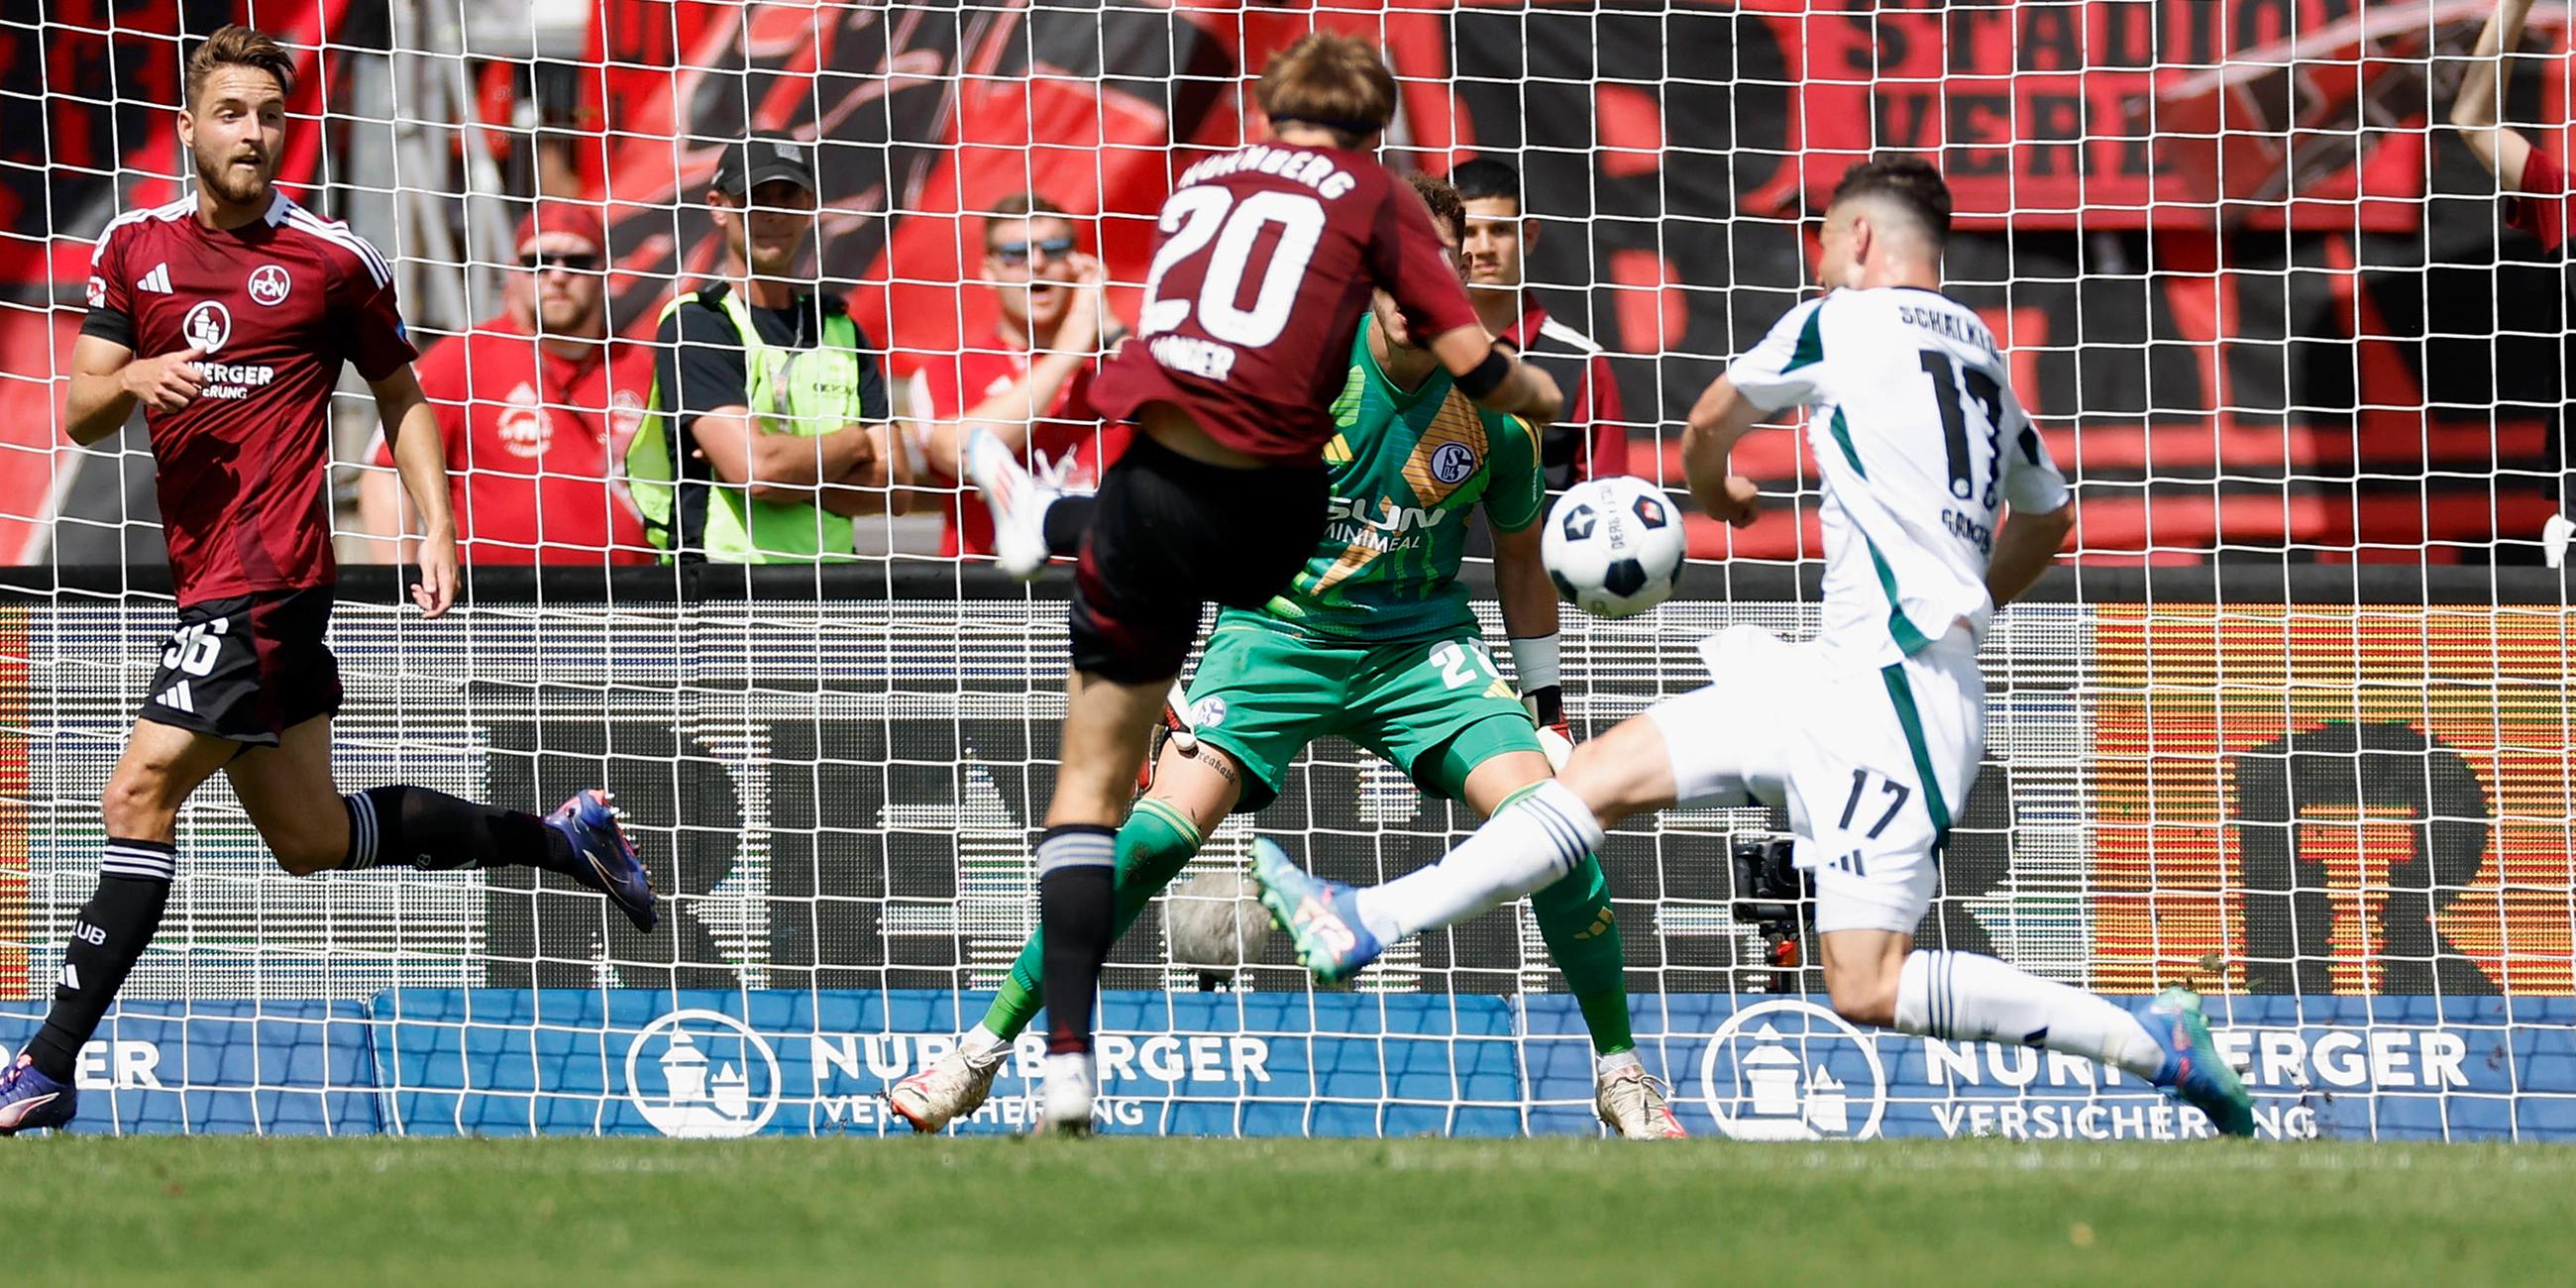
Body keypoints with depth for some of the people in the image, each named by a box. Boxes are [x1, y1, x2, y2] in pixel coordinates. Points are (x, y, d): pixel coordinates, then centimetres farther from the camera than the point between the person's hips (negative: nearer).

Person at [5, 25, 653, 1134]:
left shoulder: (333, 259, -1)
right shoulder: (135, 248, 10)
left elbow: (401, 398, 11)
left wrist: (437, 527, 0)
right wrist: (130, 380, -16)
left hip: (270, 569, -7)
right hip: (211, 576, 7)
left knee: (141, 792, -16)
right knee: (311, 840, 16)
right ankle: (558, 837, 33)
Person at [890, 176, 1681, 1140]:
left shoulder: (1495, 410, -9)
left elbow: (1519, 553, 10)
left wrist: (1544, 700, 12)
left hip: (1422, 644, 1)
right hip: (1277, 630, -1)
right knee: (1158, 832, -20)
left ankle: (1621, 1074, 1)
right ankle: (981, 1052, -9)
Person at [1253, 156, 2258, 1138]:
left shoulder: (1842, 321, -3)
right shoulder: (1980, 353, 19)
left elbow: (1711, 424, 15)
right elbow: (2049, 512, 36)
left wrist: (1714, 492, 37)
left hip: (1894, 690, -9)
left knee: (1868, 989, -14)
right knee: (1608, 769, 7)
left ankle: (2154, 1041, -9)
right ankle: (1366, 924, 6)